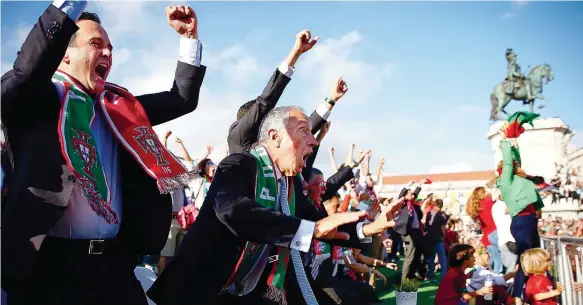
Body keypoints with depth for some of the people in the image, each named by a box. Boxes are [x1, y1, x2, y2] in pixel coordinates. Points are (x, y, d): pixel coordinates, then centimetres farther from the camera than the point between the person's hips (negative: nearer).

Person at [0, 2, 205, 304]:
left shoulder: (118, 105, 15)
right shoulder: (38, 97, -2)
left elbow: (182, 98, 18)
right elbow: (28, 68, -25)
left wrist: (189, 38, 11)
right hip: (50, 266, -5)